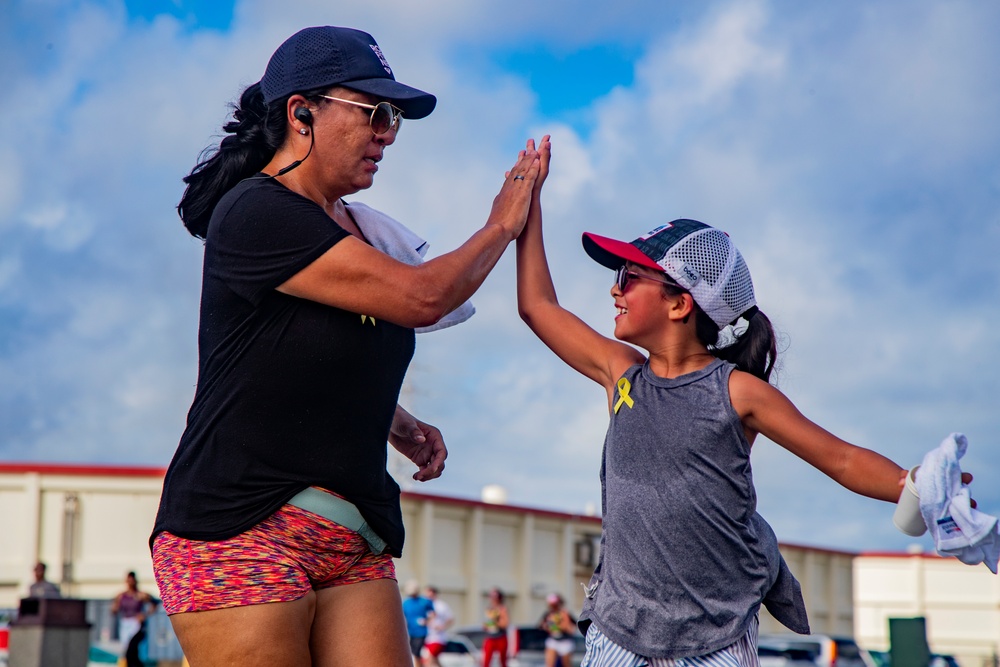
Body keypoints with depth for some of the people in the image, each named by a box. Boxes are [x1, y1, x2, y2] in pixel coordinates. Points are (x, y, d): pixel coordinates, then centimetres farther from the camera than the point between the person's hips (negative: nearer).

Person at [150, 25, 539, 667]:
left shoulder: (352, 228, 15)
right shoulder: (257, 212, -12)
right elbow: (421, 297, -16)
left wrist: (404, 429, 14)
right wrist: (502, 226, 0)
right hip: (240, 531, -8)